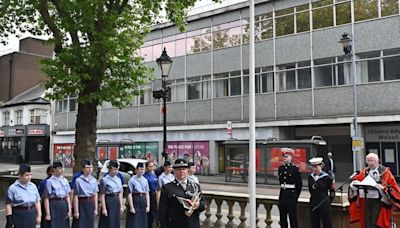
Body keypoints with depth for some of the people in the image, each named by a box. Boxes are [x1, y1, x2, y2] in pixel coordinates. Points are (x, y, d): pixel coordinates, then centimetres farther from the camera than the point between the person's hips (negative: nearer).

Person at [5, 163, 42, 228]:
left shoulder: (33, 186, 7)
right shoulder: (12, 188, -6)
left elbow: (37, 201, 12)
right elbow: (8, 204, -7)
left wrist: (39, 215, 7)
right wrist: (9, 219, -11)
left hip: (32, 216, 4)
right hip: (19, 216, -4)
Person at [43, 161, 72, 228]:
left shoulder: (65, 181, 9)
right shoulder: (50, 181, -6)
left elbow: (67, 196, 11)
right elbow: (46, 199, -6)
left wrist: (69, 210, 6)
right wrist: (48, 213, -9)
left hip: (64, 205, 5)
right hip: (54, 205, -5)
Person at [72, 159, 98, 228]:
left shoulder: (94, 180, 5)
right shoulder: (78, 180, -10)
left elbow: (95, 195, 10)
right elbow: (76, 197, -9)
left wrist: (95, 209, 9)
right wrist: (76, 211, -10)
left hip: (91, 204, 5)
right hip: (82, 204, -5)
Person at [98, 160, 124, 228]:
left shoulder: (119, 179, 9)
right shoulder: (104, 180, -9)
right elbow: (102, 195, -11)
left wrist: (121, 206, 9)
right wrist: (104, 208, -14)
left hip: (116, 202, 6)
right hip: (108, 202, -6)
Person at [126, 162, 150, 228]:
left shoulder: (145, 180, 9)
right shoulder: (132, 180, -7)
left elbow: (147, 194, 10)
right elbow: (129, 194, -8)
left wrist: (148, 206, 5)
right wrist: (131, 207, -12)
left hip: (143, 201, 5)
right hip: (135, 201, -5)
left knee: (143, 223, 10)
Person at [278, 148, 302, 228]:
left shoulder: (295, 168, -6)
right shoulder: (280, 168, 8)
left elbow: (299, 184, -2)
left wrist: (296, 196, 1)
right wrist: (284, 193, 15)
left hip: (291, 195, -5)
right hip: (282, 195, 5)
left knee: (293, 218, 1)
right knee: (282, 218, 9)